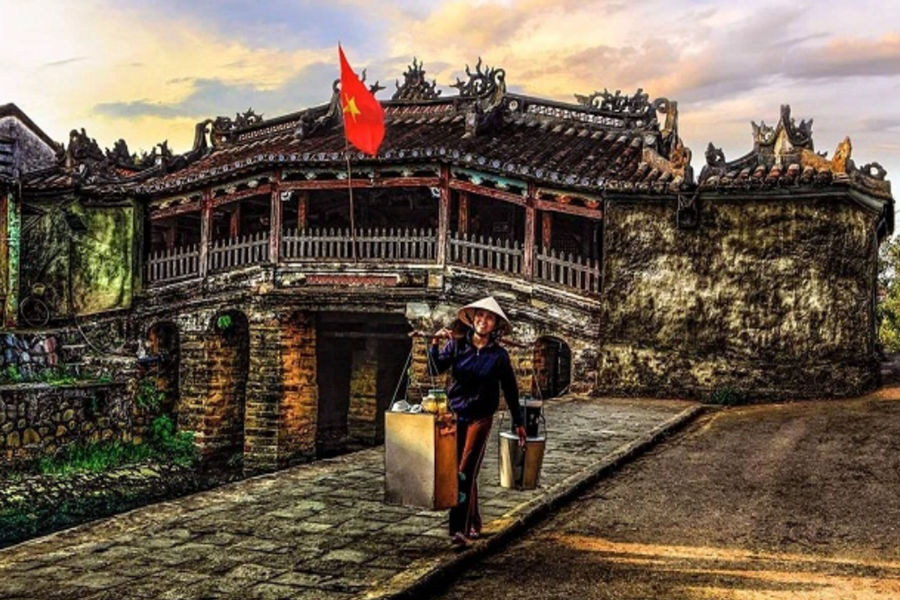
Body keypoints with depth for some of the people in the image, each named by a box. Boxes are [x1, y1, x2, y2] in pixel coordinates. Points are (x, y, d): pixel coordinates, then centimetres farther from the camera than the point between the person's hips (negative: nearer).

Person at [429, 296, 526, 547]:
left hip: (480, 418, -2)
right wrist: (435, 344, -23)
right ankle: (474, 523, 27)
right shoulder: (457, 345, 0)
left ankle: (459, 529, -11)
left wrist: (518, 422, 10)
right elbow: (435, 369, -7)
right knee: (462, 473, 11)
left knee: (466, 472, -12)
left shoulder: (499, 354, -2)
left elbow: (510, 389, 6)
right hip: (455, 414, 3)